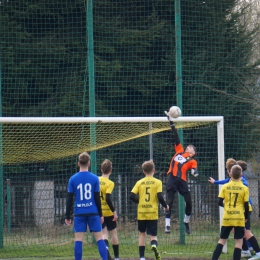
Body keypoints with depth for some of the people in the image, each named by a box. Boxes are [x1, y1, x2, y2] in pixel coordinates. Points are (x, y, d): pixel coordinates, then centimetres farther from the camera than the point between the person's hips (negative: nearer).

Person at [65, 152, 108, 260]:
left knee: (78, 239, 0)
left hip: (79, 213, 0)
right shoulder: (94, 178, -1)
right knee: (99, 238, 3)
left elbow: (69, 199, 2)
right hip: (93, 213, 0)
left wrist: (67, 216, 7)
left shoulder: (73, 179, 0)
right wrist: (100, 214, 10)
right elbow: (97, 198, 2)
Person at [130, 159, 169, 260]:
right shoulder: (157, 182, -3)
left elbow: (132, 196, -5)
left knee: (142, 233, 17)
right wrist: (166, 206, 6)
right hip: (152, 214, -2)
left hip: (141, 213, 2)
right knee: (153, 235, 3)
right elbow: (160, 197, -11)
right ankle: (154, 245, -33)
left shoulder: (140, 182, 2)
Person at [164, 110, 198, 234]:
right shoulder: (179, 151, 20)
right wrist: (171, 122, 22)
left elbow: (194, 170, -5)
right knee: (169, 201, -5)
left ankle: (186, 222, 19)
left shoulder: (192, 161, 12)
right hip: (172, 178, 1)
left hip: (182, 180, -1)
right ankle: (167, 224, -7)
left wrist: (195, 172, -30)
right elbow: (176, 136, 21)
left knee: (188, 201, -4)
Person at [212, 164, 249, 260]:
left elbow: (220, 202, -2)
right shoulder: (244, 188, -4)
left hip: (227, 217, 2)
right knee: (239, 241, 4)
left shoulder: (225, 187, -1)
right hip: (239, 218, -2)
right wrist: (246, 217, 11)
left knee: (222, 240, 10)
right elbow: (246, 205, -3)